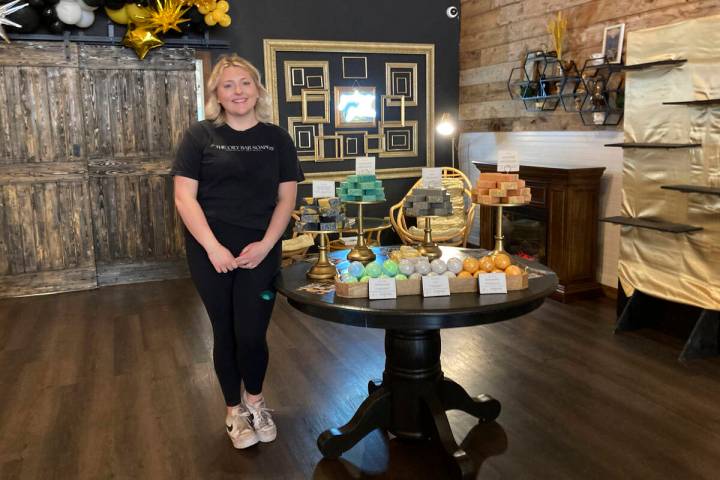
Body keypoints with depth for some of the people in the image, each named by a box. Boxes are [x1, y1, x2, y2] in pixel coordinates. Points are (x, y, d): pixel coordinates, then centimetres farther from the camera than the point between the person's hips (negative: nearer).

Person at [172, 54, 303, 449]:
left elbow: (286, 199, 3)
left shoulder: (277, 138, 5)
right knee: (224, 333, 9)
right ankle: (234, 410, 30)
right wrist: (212, 247, -15)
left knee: (252, 334, 1)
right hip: (211, 252, -1)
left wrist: (266, 244, -9)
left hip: (260, 252, 1)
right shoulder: (200, 136, -1)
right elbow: (184, 197, -5)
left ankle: (255, 403, 30)